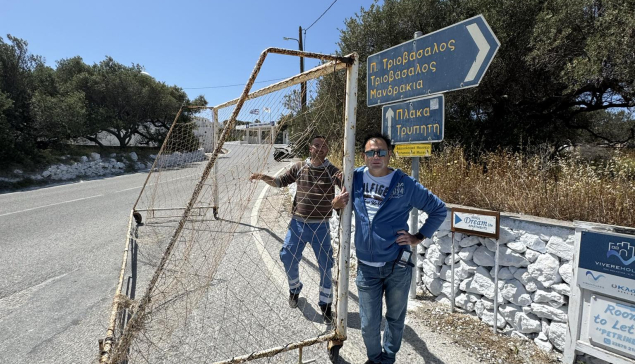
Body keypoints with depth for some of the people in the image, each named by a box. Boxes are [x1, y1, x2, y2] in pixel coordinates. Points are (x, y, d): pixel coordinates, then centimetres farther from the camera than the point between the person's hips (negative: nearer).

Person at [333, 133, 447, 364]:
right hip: (366, 266, 2)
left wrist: (419, 237, -3)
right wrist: (337, 205, -7)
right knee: (369, 325, 10)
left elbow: (439, 209, 2)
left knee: (395, 318, 18)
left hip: (397, 265, -1)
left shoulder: (406, 184, -9)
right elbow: (347, 209, 15)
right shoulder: (356, 178, -2)